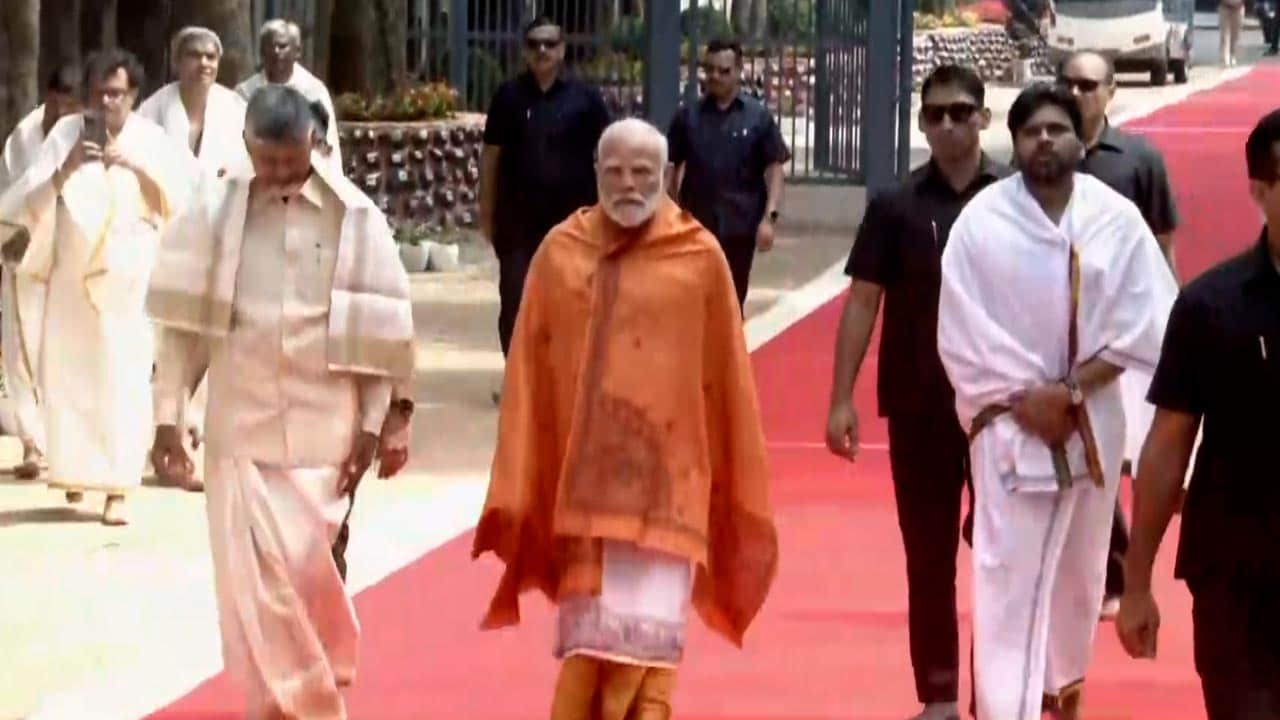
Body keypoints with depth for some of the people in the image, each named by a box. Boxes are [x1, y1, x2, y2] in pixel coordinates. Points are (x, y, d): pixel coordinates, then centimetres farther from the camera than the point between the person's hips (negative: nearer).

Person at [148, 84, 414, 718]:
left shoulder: (353, 216, -3)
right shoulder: (216, 209, -2)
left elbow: (380, 327, 1)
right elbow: (183, 316, 1)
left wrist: (372, 423, -1)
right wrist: (167, 414, -1)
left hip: (323, 426, -1)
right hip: (240, 423, 1)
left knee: (306, 567, 0)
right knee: (249, 573, -4)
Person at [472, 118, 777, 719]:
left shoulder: (699, 258, -1)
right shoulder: (560, 252, 6)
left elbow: (725, 378, 3)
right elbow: (530, 375, 6)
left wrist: (737, 488, 4)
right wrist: (518, 490, 2)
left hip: (661, 482, -2)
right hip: (582, 481, 3)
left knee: (638, 639, -9)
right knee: (589, 641, 7)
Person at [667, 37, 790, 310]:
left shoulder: (758, 116, 1)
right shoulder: (688, 116, 4)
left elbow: (774, 169, 0)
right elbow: (672, 167, 8)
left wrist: (769, 216, -10)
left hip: (740, 225, -1)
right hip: (696, 224, 1)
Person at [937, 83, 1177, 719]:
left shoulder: (1116, 218, -6)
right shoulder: (981, 220, -9)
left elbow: (1144, 323, -6)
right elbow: (961, 335, -8)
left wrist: (1069, 392, -13)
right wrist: (1024, 400, -15)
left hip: (1091, 420, 2)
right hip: (1009, 423, -2)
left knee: (1078, 567, 18)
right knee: (1007, 576, -10)